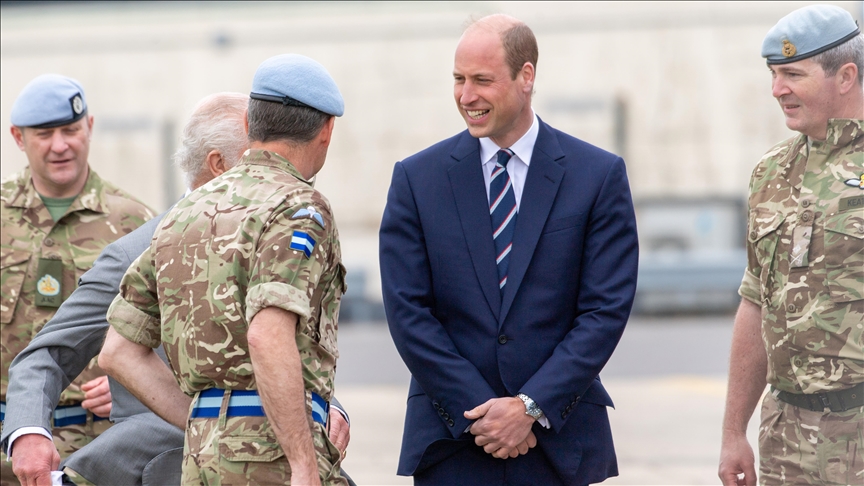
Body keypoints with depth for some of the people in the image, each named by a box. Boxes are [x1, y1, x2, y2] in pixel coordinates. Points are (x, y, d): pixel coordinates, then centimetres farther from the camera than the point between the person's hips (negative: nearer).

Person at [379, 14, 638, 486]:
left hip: (559, 442, 0)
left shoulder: (599, 176, 2)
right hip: (451, 443, 0)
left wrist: (531, 407, -12)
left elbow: (607, 310, -3)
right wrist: (479, 412, -9)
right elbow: (407, 311, -1)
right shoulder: (418, 178, 4)